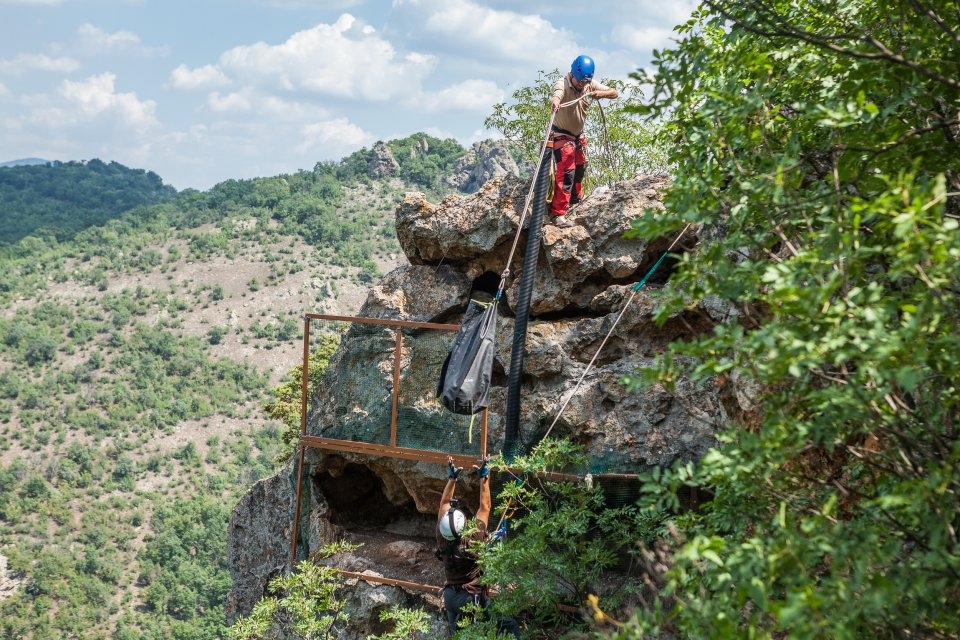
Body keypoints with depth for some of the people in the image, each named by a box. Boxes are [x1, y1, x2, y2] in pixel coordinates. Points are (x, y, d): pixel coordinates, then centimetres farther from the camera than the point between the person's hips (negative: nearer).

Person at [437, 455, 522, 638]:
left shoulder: (443, 539, -13)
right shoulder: (474, 539, -25)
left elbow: (444, 505, 0)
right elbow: (485, 508, -15)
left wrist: (452, 478, 1)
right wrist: (484, 477, -10)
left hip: (450, 596, 6)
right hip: (473, 598, -6)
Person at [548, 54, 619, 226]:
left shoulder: (591, 85, -10)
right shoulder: (562, 84, -28)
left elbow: (614, 93, -8)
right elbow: (556, 94, -50)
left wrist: (600, 93, -30)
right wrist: (554, 101, -75)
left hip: (579, 134, 7)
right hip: (562, 135, -7)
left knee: (580, 166, 24)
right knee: (566, 171, -19)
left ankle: (576, 197, 51)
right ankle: (557, 213, -19)